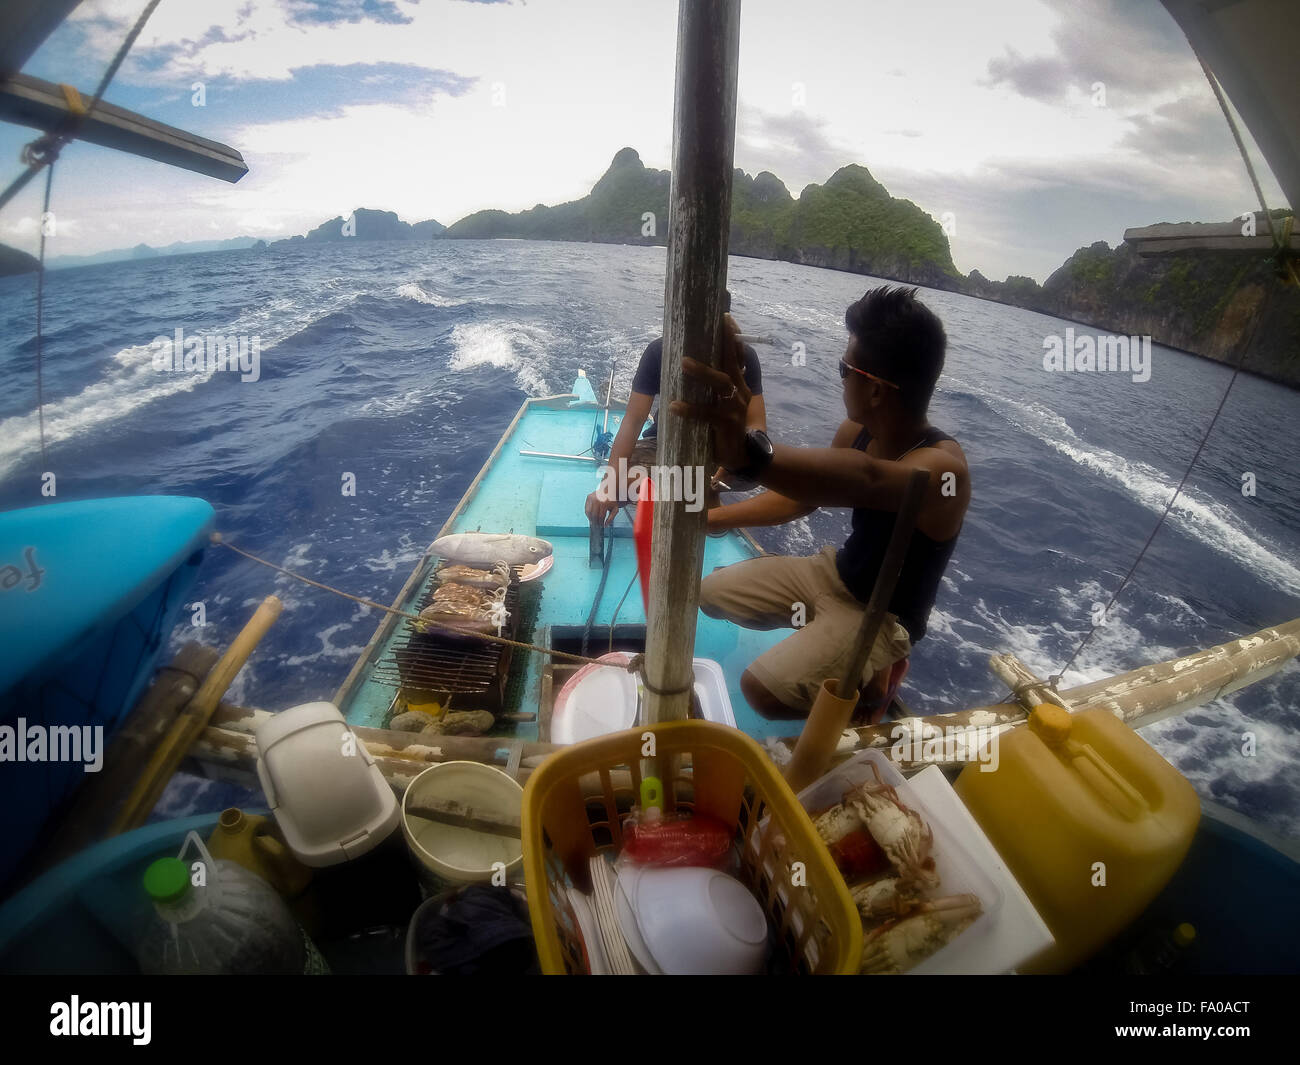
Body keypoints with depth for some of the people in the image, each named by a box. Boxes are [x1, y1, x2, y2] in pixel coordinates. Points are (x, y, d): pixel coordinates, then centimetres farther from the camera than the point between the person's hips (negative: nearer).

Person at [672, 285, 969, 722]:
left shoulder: (944, 467, -32)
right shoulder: (855, 431, -8)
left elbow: (864, 480, -56)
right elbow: (801, 496, 8)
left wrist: (750, 452, -76)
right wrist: (716, 517, 3)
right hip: (836, 571, 7)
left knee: (763, 689, -25)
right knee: (712, 593, 8)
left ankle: (871, 675, 4)